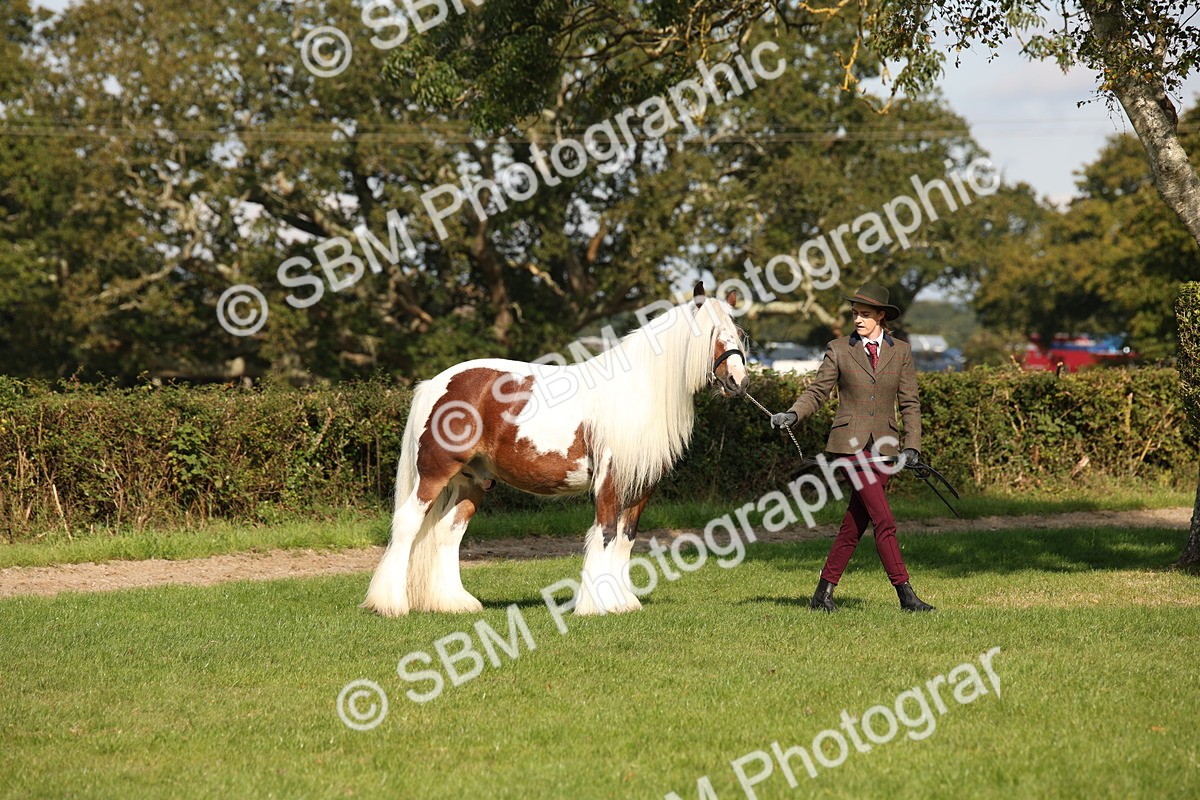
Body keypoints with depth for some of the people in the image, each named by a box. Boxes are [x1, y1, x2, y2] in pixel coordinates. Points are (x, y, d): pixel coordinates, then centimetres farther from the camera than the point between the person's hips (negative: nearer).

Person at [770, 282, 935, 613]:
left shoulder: (900, 352, 8)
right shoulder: (839, 350, 3)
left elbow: (910, 403, 8)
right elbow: (817, 391, 4)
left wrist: (912, 446, -2)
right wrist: (793, 415, -15)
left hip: (883, 447, 3)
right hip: (851, 443, -3)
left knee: (855, 523, 5)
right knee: (883, 520, -12)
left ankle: (823, 593, 14)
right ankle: (905, 594, -10)